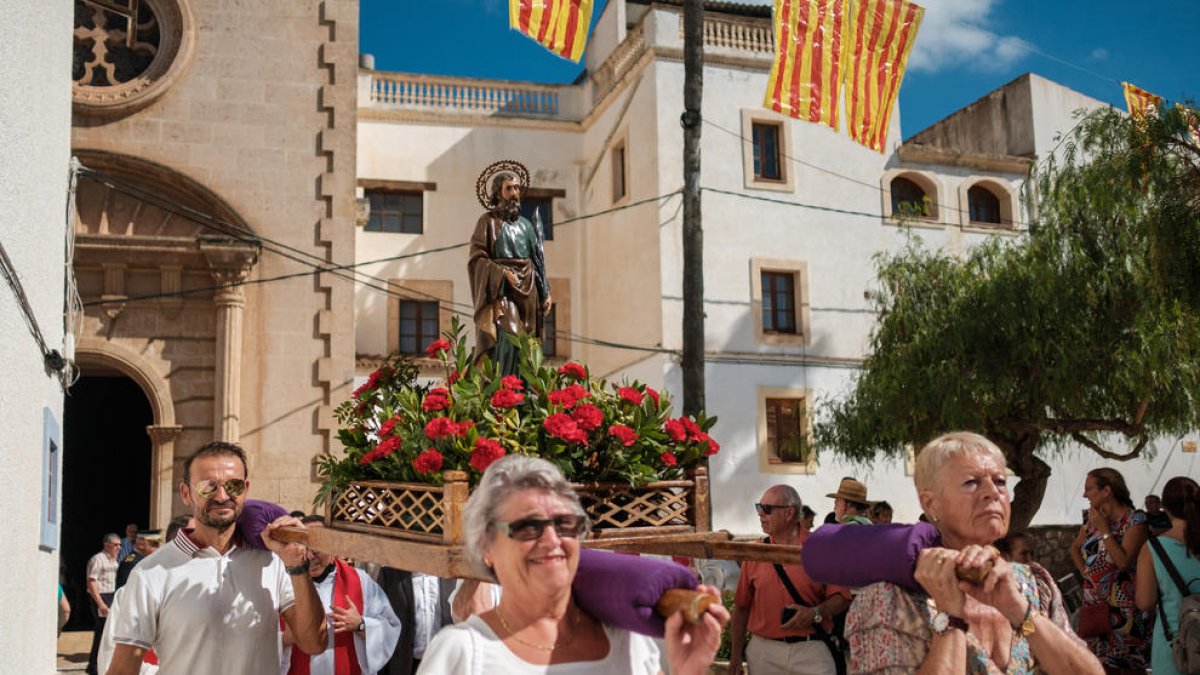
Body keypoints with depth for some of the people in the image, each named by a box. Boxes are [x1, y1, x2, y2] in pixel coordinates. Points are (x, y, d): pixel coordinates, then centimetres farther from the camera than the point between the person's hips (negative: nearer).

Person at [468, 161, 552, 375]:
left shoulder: (526, 224, 19)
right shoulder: (488, 221, 3)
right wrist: (503, 274, -18)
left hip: (528, 294, 5)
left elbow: (538, 261, 19)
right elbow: (477, 258, -7)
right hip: (502, 293, -5)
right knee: (506, 342, -19)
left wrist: (546, 292, 10)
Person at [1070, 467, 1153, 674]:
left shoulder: (1134, 519, -11)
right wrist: (1084, 571, 8)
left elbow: (1123, 562, -20)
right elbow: (1075, 548, 24)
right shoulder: (1094, 518, 9)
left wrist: (1104, 529, -15)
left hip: (1123, 608, -7)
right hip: (1094, 604, 7)